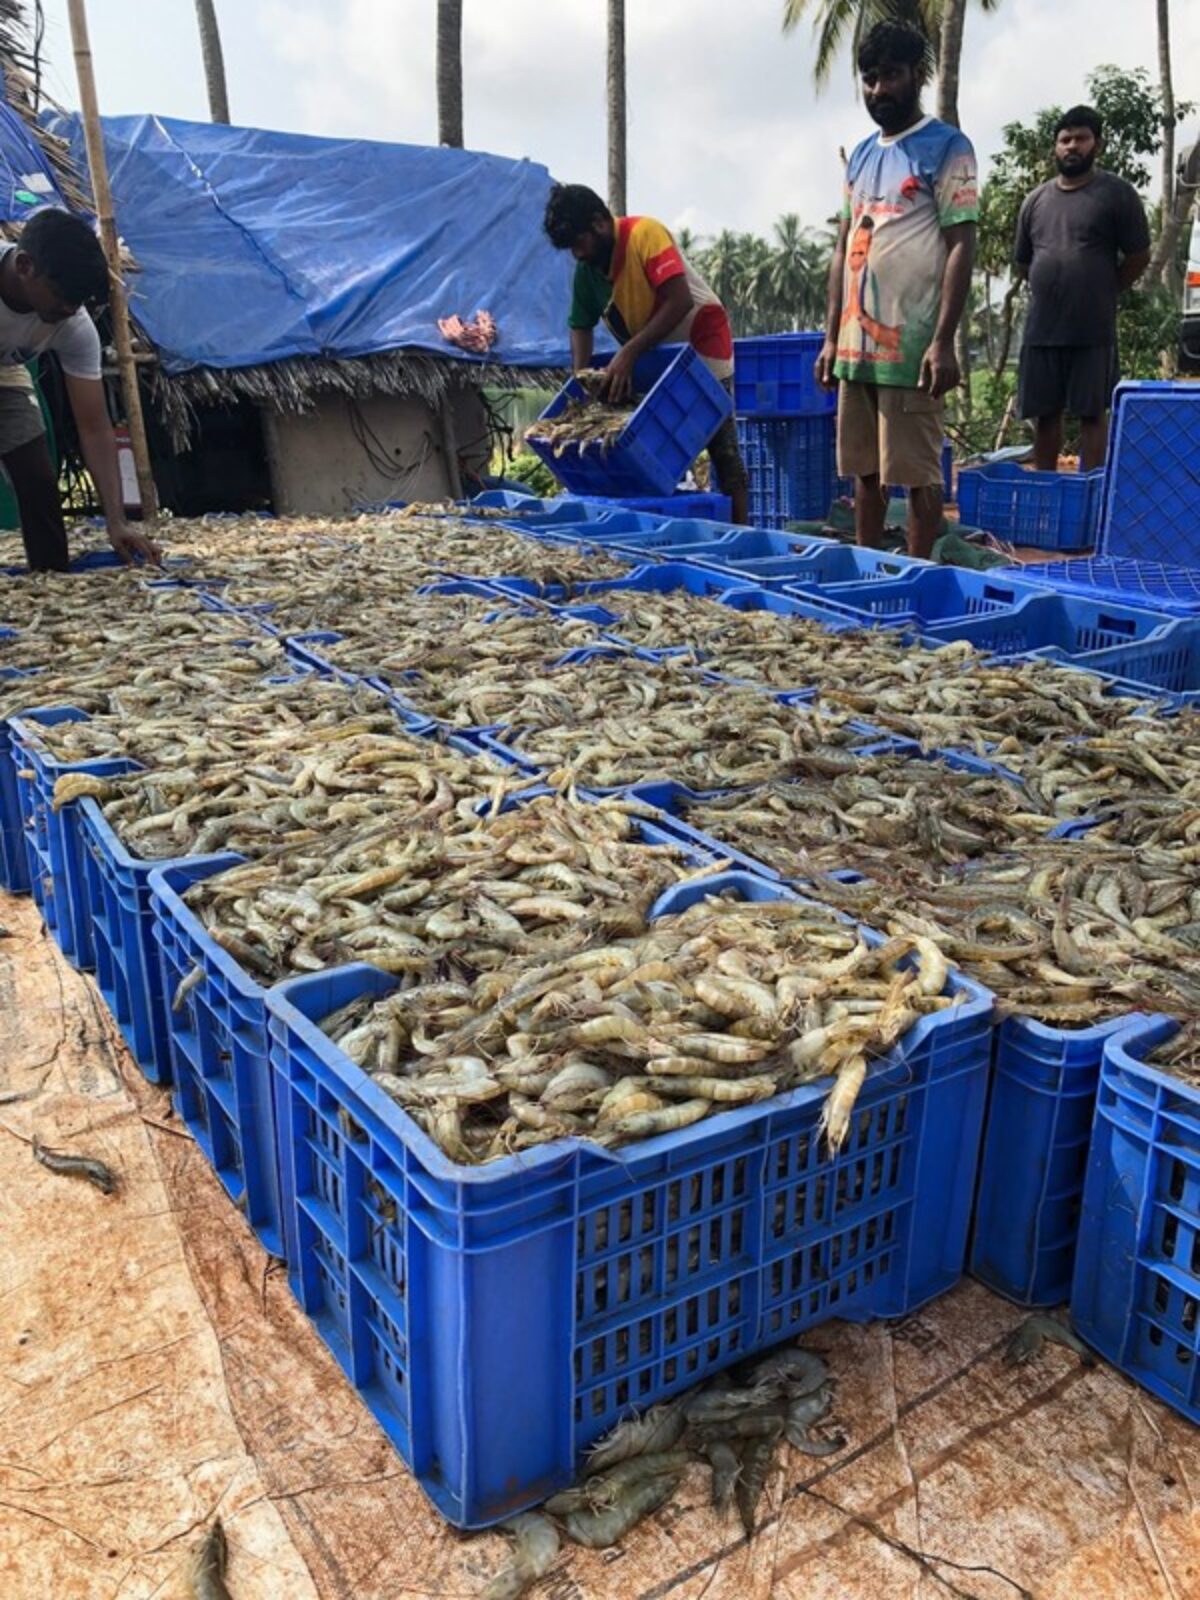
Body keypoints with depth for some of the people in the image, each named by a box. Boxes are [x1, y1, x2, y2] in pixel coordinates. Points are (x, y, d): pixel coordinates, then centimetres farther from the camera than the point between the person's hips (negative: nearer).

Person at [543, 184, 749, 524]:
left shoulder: (645, 233, -23)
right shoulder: (586, 269, -2)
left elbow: (680, 301, -32)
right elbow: (581, 325, 4)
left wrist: (628, 354, -35)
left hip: (701, 341, -7)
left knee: (721, 446, -8)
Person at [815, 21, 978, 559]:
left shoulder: (947, 147, -2)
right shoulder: (861, 156, 18)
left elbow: (961, 247, -8)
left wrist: (943, 341, -17)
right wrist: (831, 337, 12)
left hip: (911, 344, -7)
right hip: (856, 343, 7)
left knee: (916, 473, -3)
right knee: (864, 470, 11)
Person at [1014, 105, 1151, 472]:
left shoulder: (1117, 194, -1)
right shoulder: (1036, 200, 11)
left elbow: (1138, 257, 2)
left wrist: (1103, 294, 7)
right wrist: (1052, 290, 16)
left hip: (1093, 331, -4)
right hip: (1041, 329, 4)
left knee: (1092, 413, 0)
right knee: (1045, 414, 8)